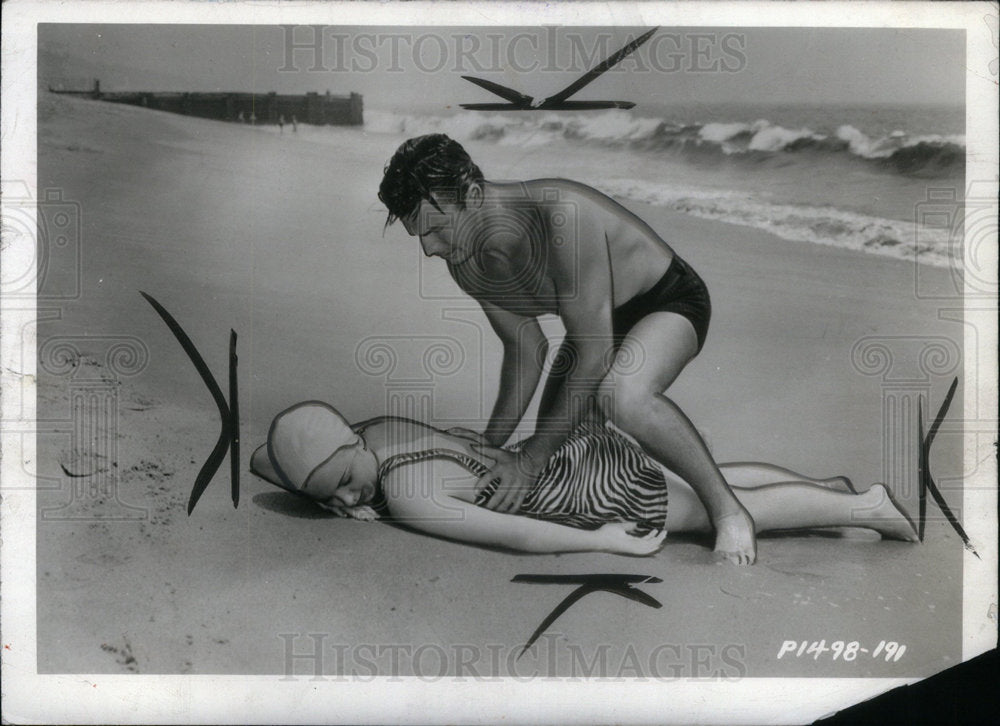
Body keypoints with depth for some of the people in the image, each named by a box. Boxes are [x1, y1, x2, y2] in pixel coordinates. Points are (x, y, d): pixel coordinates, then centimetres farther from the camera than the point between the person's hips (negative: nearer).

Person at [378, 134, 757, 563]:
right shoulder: (468, 266, -13)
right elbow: (525, 351, 1)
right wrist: (488, 447, -2)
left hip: (670, 302, -8)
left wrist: (530, 460, -32)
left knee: (622, 396, -39)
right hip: (598, 320, 8)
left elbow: (594, 355, -35)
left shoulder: (564, 215, -38)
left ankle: (728, 510, -19)